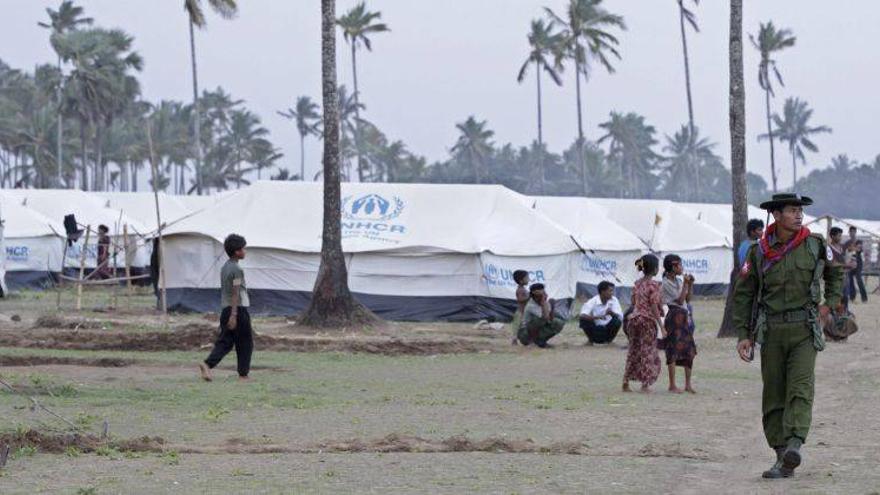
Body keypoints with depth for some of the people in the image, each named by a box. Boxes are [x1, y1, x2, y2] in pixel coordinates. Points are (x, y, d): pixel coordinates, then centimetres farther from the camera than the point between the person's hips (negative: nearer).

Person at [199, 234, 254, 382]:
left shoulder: (224, 268, 13)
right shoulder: (237, 269, -14)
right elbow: (235, 293, -19)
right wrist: (234, 315, -22)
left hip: (225, 309, 8)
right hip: (239, 309, -8)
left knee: (225, 342, 7)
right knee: (245, 343, 5)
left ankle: (207, 365, -12)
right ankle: (243, 374, 9)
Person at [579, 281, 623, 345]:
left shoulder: (614, 300, -7)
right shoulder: (593, 301, -16)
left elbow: (620, 317, -15)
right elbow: (582, 315, -29)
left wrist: (612, 313, -36)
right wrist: (597, 317, -43)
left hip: (607, 329, 2)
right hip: (595, 330, -2)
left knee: (617, 320, -26)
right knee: (584, 320, -28)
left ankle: (609, 339, 0)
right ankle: (591, 339, -2)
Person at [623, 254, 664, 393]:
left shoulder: (637, 283, 8)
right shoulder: (653, 285, -12)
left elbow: (634, 303, 12)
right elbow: (654, 307, -15)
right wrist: (661, 327, -13)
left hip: (635, 318, 6)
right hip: (648, 320, -6)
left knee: (634, 351, 14)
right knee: (648, 352, 2)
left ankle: (626, 382, 14)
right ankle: (645, 385, 1)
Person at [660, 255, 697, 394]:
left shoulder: (679, 280, 13)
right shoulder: (666, 283, -9)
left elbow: (688, 299, 14)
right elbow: (680, 300, -13)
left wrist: (690, 285, 4)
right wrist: (685, 284, -12)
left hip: (685, 316, 8)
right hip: (674, 316, -8)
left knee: (689, 349, 5)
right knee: (674, 351, -7)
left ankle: (688, 384, 10)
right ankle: (672, 385, -3)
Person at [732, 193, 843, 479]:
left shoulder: (815, 245, 3)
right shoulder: (759, 252, 2)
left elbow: (835, 273, 23)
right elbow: (743, 295, 7)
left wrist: (830, 304, 10)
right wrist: (743, 335, 1)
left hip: (804, 329, -1)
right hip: (771, 331, 1)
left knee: (801, 387, -18)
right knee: (774, 395, 1)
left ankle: (794, 445, -32)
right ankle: (782, 459, 6)